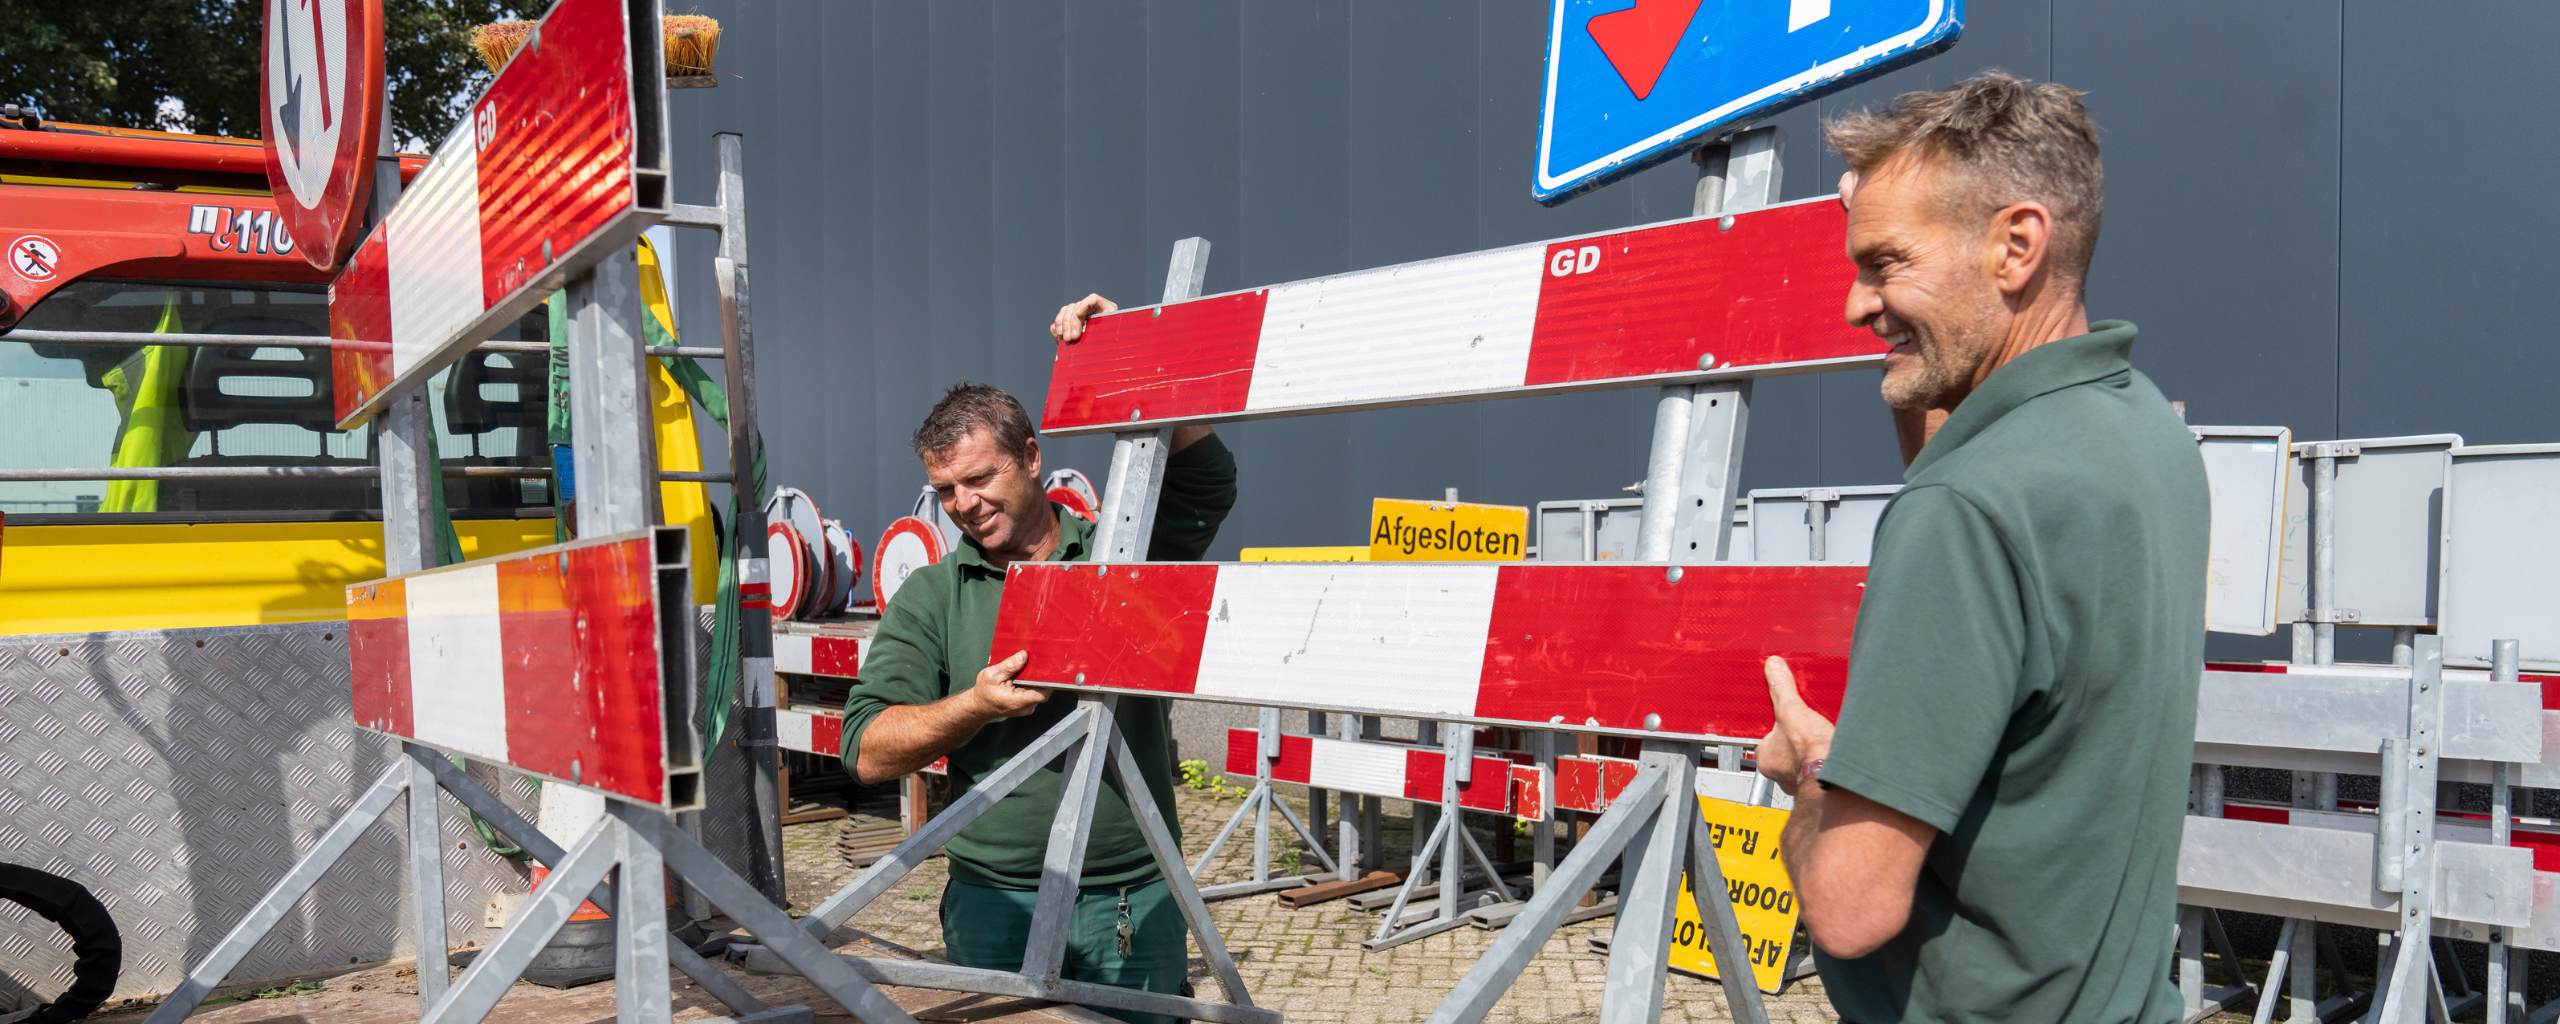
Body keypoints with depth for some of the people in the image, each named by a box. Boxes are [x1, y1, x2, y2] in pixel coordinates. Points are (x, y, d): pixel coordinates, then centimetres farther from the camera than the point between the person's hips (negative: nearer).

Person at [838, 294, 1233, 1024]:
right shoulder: (929, 599, 5)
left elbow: (1207, 477, -10)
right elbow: (868, 753, -1)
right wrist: (975, 705, -17)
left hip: (1137, 900, 0)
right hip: (997, 903, 0)